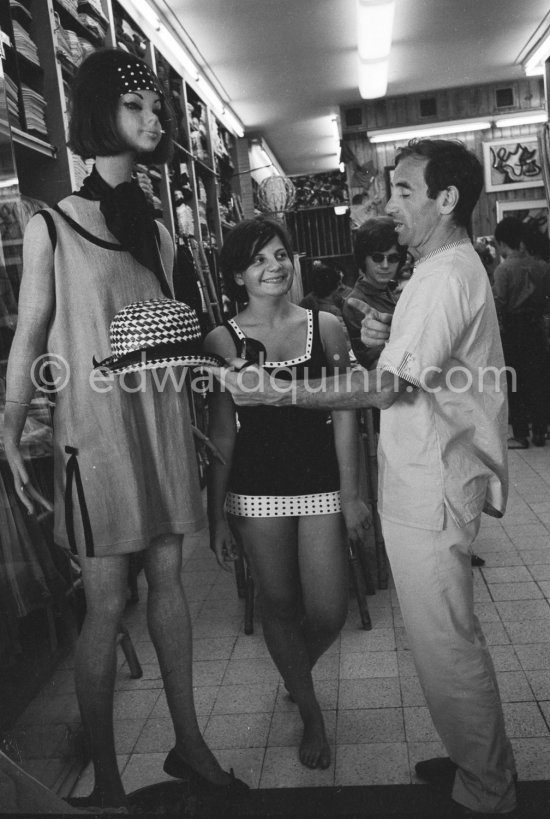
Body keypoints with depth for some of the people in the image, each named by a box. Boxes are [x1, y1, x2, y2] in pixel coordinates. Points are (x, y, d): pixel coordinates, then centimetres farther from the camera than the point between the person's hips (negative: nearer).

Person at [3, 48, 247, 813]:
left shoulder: (159, 232, 12)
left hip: (163, 419, 5)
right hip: (94, 426, -4)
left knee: (168, 578, 11)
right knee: (107, 600, 0)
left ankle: (189, 742, 27)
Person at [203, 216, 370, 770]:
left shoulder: (326, 326, 1)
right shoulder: (222, 341, -3)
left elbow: (344, 416, 2)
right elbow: (221, 435, -1)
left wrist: (351, 494, -1)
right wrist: (216, 514, -1)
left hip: (321, 481, 1)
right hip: (256, 490, -1)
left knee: (328, 613, 4)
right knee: (279, 606, 12)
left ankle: (297, 672, 42)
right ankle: (310, 714, 38)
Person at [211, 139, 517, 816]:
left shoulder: (443, 277, -17)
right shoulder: (454, 265, 18)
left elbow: (388, 387, -24)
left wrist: (274, 392, -24)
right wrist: (388, 336, 4)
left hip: (431, 487, -11)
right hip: (428, 478, 11)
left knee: (444, 642, 3)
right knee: (447, 634, 21)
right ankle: (482, 761, 39)